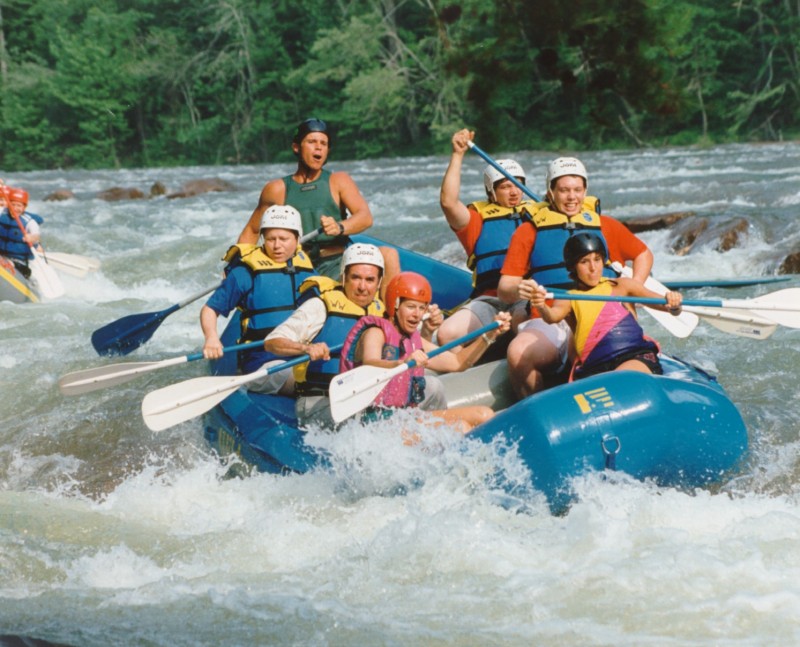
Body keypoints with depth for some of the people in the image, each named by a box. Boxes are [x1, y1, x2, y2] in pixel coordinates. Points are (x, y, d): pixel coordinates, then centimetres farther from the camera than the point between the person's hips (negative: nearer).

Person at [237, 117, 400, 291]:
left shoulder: (338, 181, 9)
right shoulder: (277, 190, 10)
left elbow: (366, 217, -6)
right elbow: (251, 231, 19)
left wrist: (340, 228, -28)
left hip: (338, 265, 1)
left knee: (388, 255, -25)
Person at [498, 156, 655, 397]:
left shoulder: (605, 226, 18)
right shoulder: (530, 230, 11)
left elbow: (644, 254, 31)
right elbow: (504, 287, 5)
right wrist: (517, 291, -19)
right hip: (548, 323, -1)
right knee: (518, 353, -34)